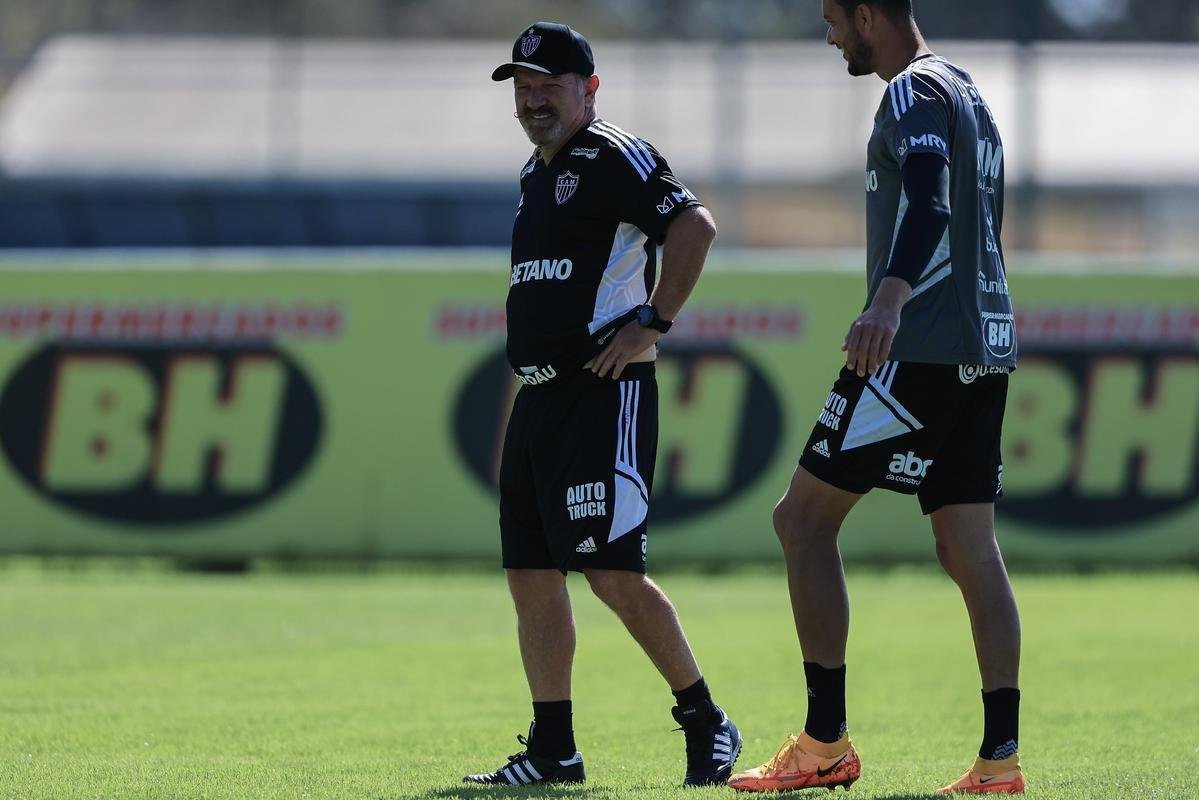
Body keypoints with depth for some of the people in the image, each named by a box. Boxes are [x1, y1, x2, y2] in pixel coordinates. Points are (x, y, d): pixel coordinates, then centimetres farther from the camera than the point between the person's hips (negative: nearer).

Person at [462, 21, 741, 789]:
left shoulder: (615, 159, -9)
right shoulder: (538, 175, 20)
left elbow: (696, 226, -22)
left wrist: (652, 322, -21)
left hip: (604, 395, -9)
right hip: (541, 397, 9)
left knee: (613, 574, -13)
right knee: (532, 574, 6)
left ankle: (707, 724, -1)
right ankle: (552, 749, 9)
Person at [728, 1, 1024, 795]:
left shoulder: (915, 94, -9)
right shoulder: (968, 94, 21)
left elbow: (929, 203, -27)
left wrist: (889, 301, -43)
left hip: (919, 346, -9)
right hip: (984, 346, 9)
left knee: (804, 517, -2)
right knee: (970, 548, 5)